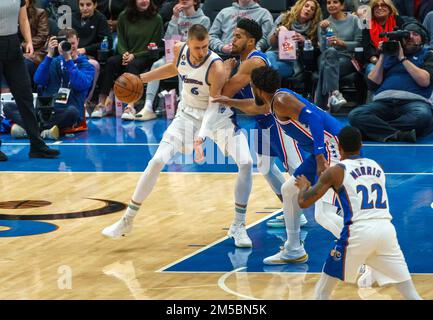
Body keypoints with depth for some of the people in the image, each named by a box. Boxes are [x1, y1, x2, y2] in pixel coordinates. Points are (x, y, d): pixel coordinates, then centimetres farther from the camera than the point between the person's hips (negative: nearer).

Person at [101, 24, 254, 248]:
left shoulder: (216, 67, -28)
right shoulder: (179, 50, -13)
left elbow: (214, 105, -26)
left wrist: (201, 137, -39)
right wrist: (141, 78, 9)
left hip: (218, 115, -3)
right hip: (188, 114, 3)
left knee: (246, 163, -21)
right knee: (156, 162, -10)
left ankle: (238, 226, -7)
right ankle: (127, 221, 1)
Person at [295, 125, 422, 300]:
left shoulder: (335, 171, 5)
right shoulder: (377, 167, 20)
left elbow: (303, 202, 4)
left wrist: (304, 186, 28)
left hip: (358, 231, -4)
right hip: (386, 228, 4)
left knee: (323, 291, 13)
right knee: (408, 289, 7)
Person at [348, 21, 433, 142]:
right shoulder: (389, 54, 28)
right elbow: (373, 83, 17)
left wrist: (402, 58, 4)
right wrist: (382, 56, 12)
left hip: (413, 100, -2)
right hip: (383, 101, 2)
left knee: (423, 116, -41)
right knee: (355, 115, -30)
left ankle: (376, 129, -32)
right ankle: (399, 135, -39)